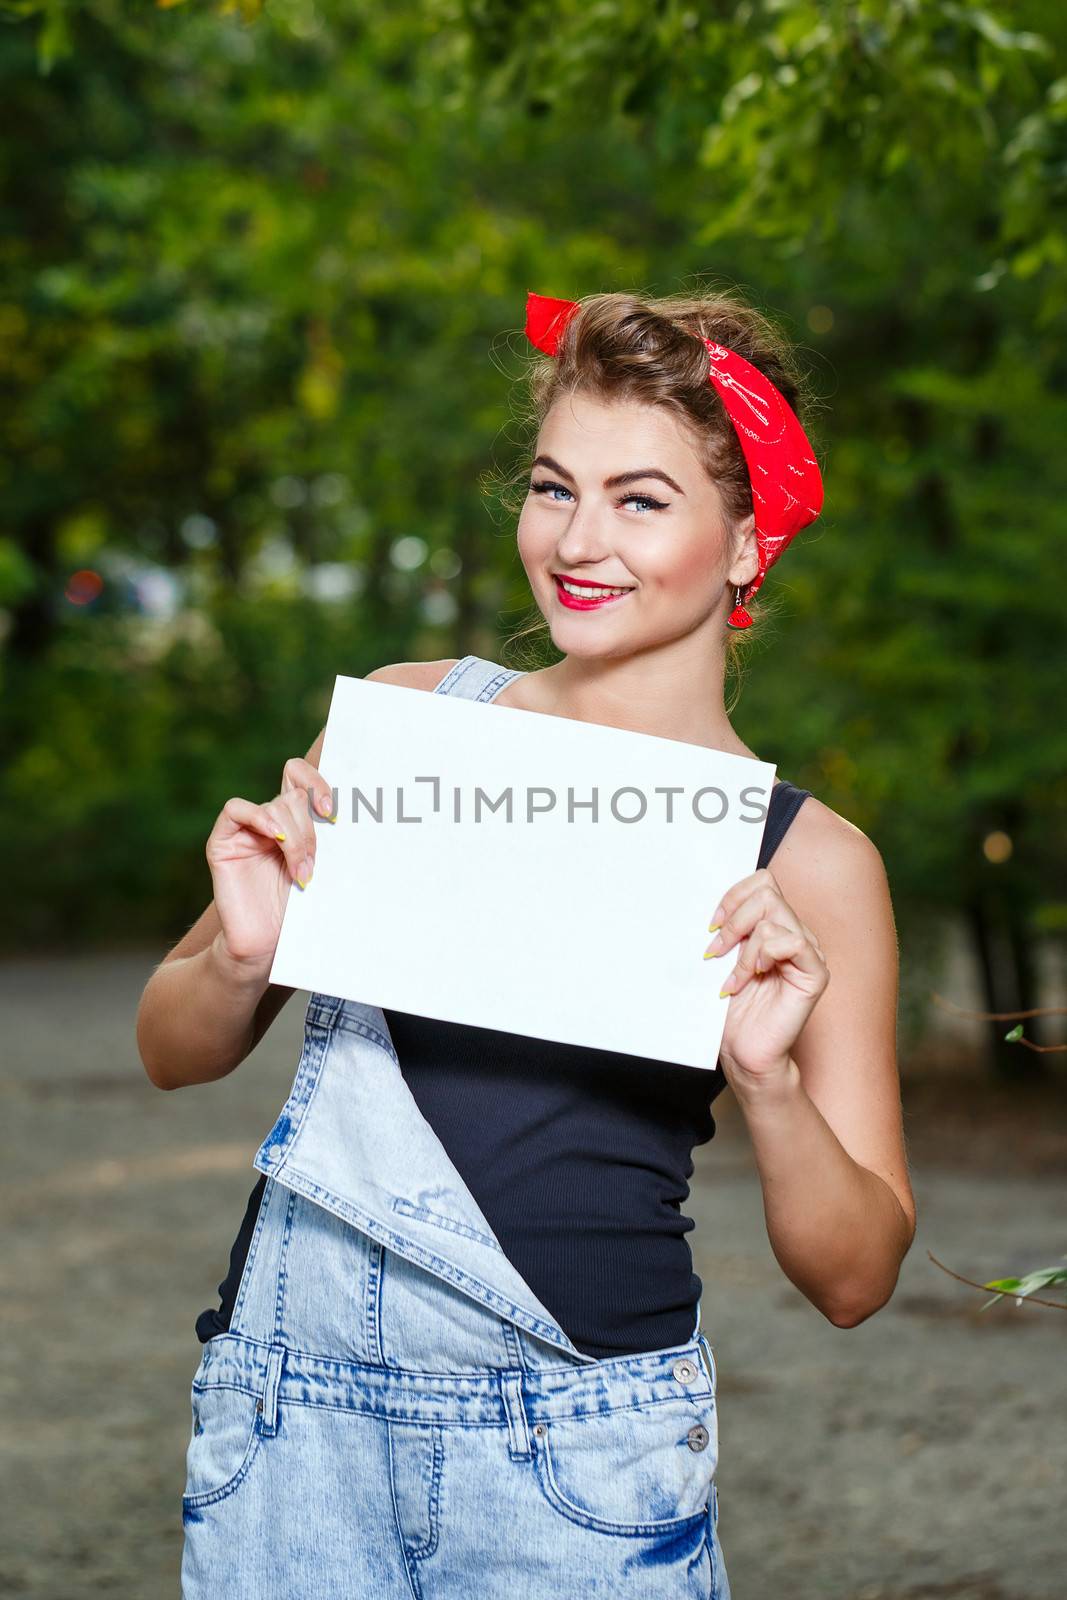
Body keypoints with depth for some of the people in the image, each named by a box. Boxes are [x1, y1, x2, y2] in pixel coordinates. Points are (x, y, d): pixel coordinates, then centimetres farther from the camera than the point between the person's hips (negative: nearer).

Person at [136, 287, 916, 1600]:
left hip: (577, 1459, -2)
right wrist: (241, 956, -11)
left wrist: (768, 1080, -17)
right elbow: (173, 1051, 10)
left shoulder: (804, 862, -3)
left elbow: (852, 1278, 0)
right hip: (286, 1421, 2)